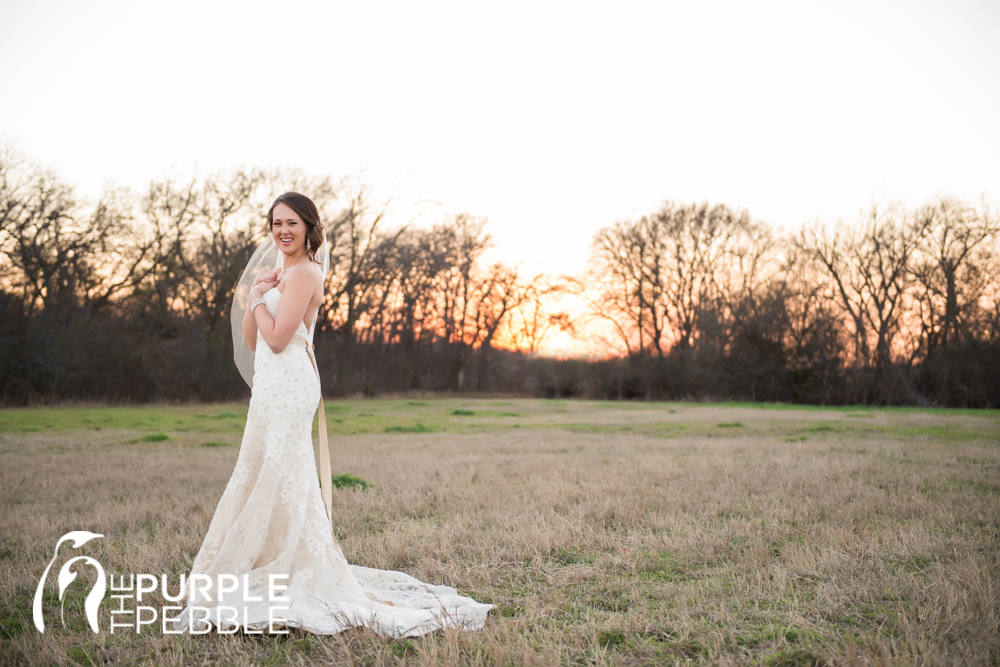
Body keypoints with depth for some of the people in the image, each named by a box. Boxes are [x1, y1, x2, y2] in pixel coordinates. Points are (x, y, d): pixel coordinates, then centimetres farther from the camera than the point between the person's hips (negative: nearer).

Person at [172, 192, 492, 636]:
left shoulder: (304, 271, -10)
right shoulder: (279, 272, 20)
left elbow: (277, 338, -18)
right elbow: (250, 339, 15)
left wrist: (257, 298, -3)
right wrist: (255, 294, 1)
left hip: (287, 387, -10)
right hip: (272, 386, 10)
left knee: (275, 484, -8)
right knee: (264, 482, 12)